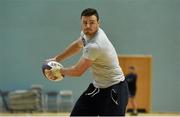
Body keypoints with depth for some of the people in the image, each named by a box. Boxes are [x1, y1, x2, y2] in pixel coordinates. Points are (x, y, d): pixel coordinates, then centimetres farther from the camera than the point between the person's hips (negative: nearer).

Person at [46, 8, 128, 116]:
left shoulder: (95, 45, -29)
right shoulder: (86, 33, -2)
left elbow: (78, 71, -19)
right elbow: (77, 45, 24)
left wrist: (60, 71, 0)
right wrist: (57, 59, 25)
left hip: (114, 89, -9)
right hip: (98, 86, 9)